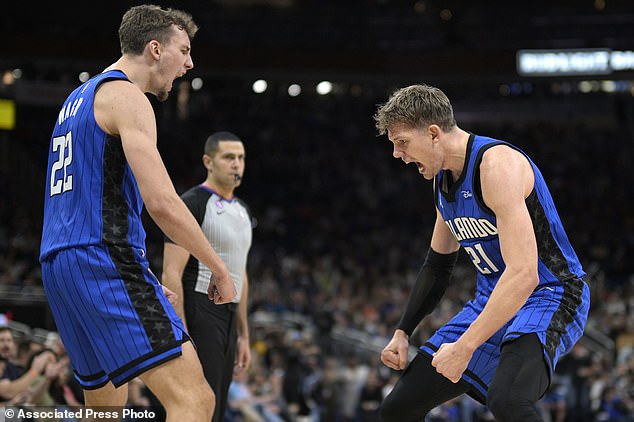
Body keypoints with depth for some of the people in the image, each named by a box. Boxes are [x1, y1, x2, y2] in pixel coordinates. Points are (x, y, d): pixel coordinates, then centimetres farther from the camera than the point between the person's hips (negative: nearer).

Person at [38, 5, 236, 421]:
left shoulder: (79, 99, 24)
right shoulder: (126, 97, -7)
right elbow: (162, 203, -17)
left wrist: (142, 279, 29)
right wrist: (220, 269, -6)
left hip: (59, 262, 10)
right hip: (104, 261, -10)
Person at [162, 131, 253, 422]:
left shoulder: (241, 210, 17)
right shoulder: (192, 204, -10)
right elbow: (171, 274, -16)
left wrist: (243, 335, 21)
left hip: (227, 316, 9)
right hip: (199, 315, -9)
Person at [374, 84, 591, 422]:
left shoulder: (497, 163, -23)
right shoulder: (443, 179, 7)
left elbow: (523, 274, -31)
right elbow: (437, 264, 22)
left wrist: (464, 347, -31)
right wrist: (402, 333, 14)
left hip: (548, 296, -9)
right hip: (492, 300, 9)